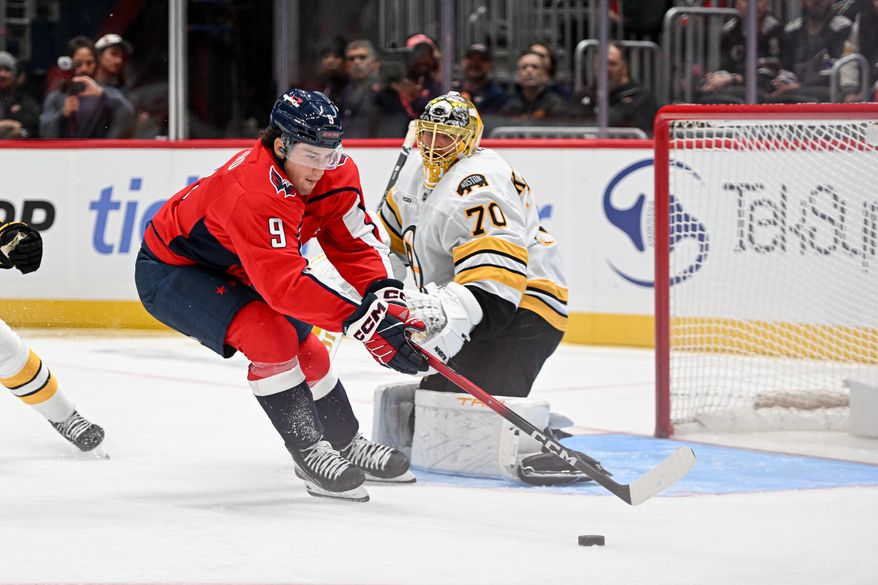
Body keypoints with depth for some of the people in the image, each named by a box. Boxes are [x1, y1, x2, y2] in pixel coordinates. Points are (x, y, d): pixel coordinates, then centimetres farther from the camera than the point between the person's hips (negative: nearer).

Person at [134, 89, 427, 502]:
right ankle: (310, 453, -16)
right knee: (270, 336, -26)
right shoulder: (252, 192, -40)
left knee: (306, 349, 10)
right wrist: (361, 322, -49)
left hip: (232, 270, 8)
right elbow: (284, 283, -45)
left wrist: (384, 294, -31)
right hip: (170, 270, -8)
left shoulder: (334, 173, -15)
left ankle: (347, 445, 31)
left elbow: (355, 243, -11)